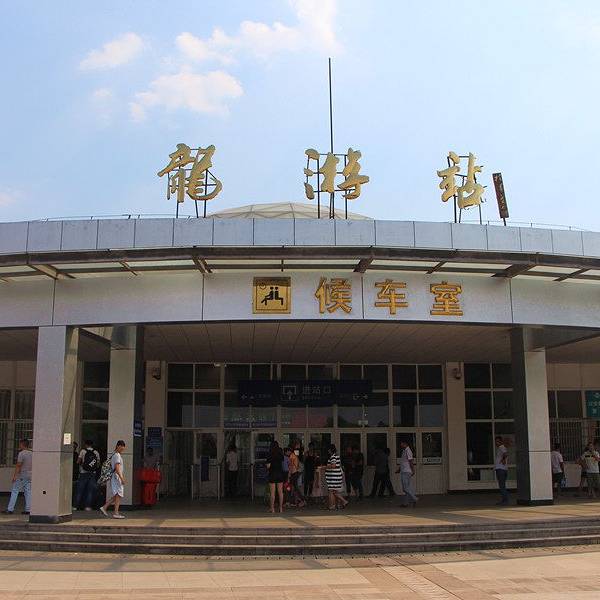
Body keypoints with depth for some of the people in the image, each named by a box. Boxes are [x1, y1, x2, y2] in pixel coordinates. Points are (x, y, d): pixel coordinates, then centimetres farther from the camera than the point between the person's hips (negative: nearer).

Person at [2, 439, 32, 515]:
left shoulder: (21, 453, -11)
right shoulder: (32, 454, 10)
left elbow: (18, 465, -15)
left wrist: (15, 475, -14)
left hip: (21, 476, -7)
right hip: (29, 476, 7)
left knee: (14, 491, -2)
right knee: (28, 492, 7)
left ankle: (10, 509, -3)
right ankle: (28, 510, 5)